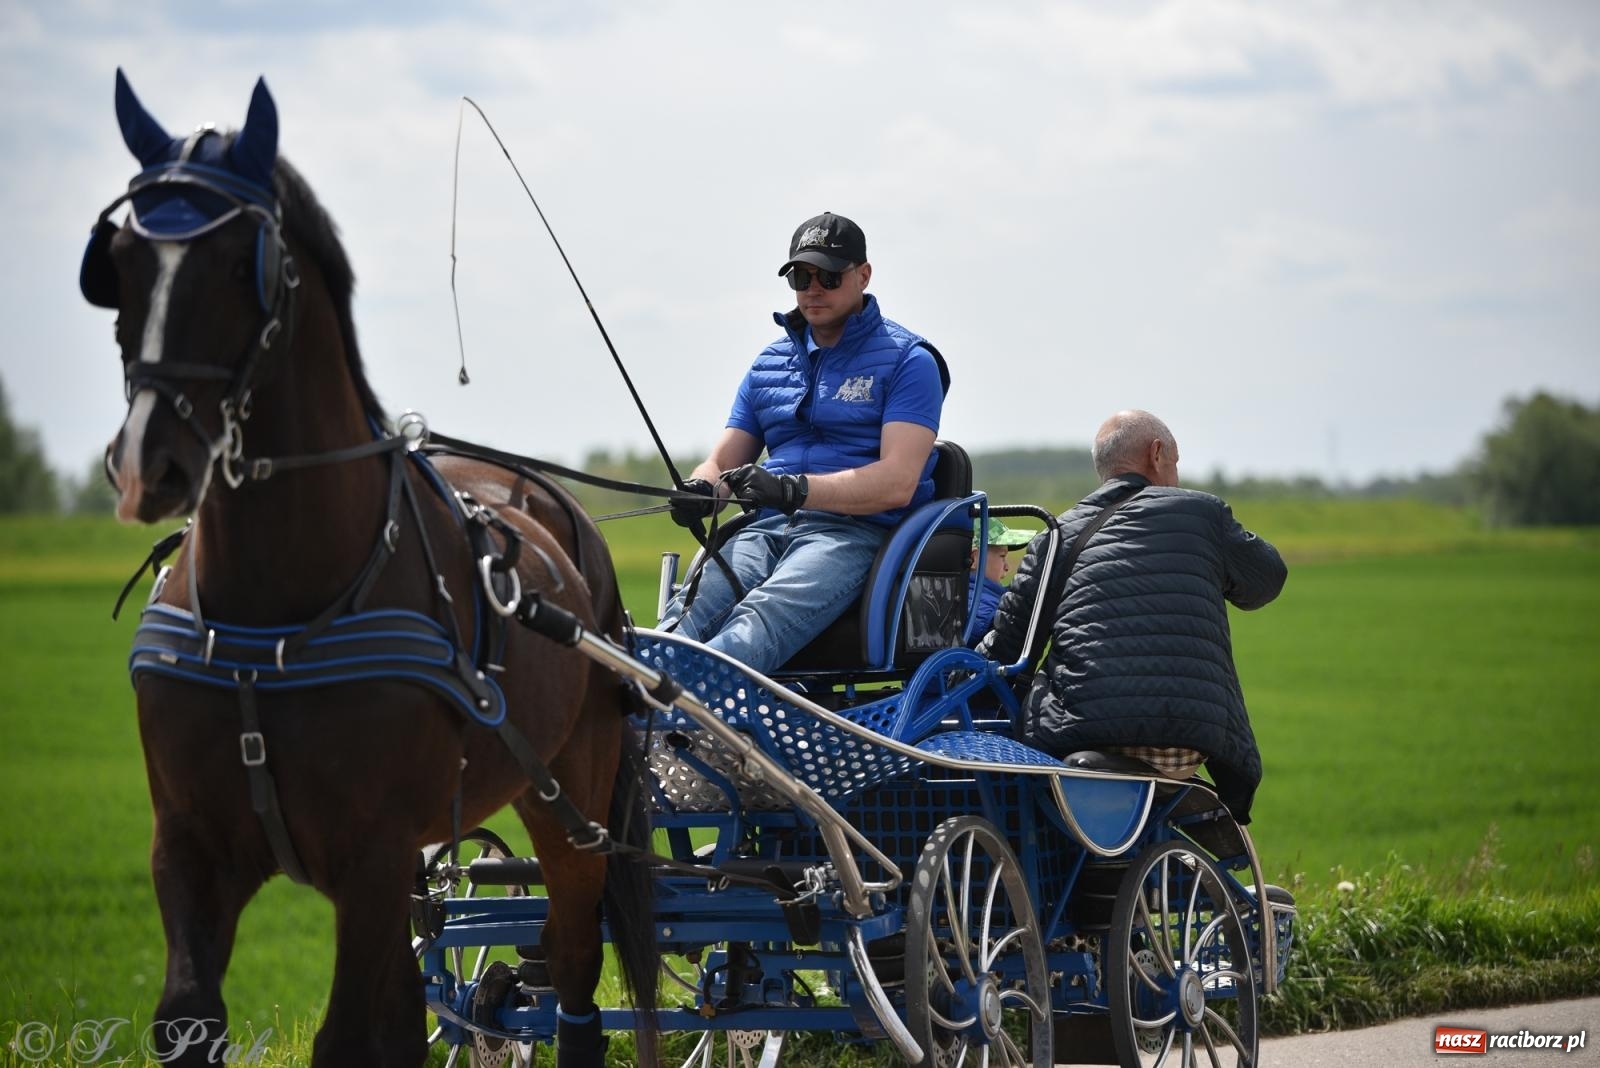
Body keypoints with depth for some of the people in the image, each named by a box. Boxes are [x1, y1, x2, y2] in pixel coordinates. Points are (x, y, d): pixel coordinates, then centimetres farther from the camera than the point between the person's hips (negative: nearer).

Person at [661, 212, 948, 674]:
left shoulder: (906, 360, 4)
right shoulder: (771, 363, 23)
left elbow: (897, 483, -10)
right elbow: (724, 461, 20)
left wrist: (794, 489, -24)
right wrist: (702, 490, -7)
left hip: (856, 530, -5)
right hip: (768, 530, 5)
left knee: (761, 619, -37)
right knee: (686, 614, -30)